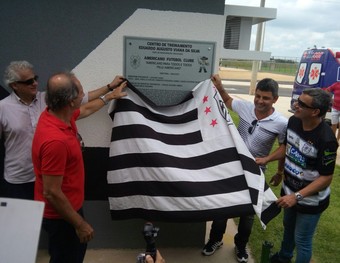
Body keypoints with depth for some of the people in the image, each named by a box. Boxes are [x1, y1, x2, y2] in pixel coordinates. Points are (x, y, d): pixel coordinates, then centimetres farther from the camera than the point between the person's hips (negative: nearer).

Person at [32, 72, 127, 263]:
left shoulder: (57, 113, -8)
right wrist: (80, 224, -20)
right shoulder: (55, 140, -37)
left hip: (69, 204, 9)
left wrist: (110, 96, 29)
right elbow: (51, 193, -30)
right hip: (60, 215, -9)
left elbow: (86, 110, 16)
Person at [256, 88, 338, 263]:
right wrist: (267, 159, -3)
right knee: (288, 228, 30)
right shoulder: (293, 121, -11)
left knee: (302, 240, 12)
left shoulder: (326, 140, -31)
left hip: (311, 200, -7)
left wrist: (297, 196, -29)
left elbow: (326, 177, -25)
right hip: (289, 190, 7)